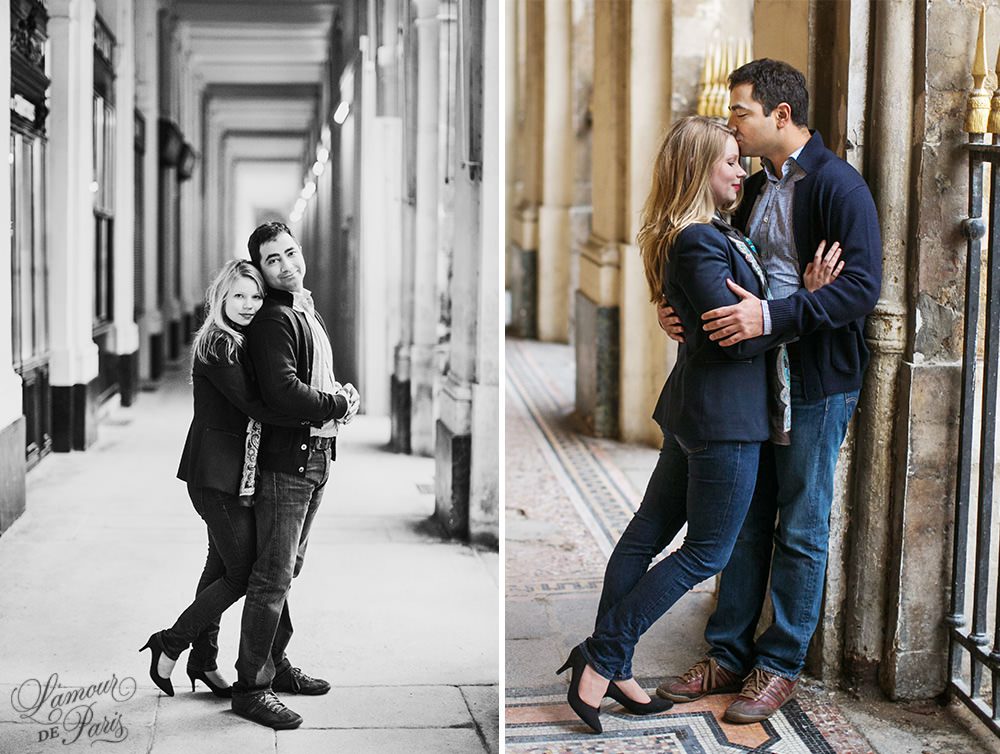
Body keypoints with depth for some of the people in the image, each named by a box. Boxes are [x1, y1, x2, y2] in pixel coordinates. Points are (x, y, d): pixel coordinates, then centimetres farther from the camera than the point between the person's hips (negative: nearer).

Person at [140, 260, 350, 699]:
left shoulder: (245, 344, 13)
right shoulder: (217, 346, -15)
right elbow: (256, 407, -25)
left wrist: (333, 403, -7)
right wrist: (333, 407, -23)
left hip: (235, 473, 9)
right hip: (216, 473, -9)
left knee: (222, 565, 15)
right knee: (242, 573, -4)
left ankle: (204, 661, 26)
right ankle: (169, 646, 10)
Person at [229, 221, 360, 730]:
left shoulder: (308, 311, 16)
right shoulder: (273, 319, -15)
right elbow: (282, 393, -27)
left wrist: (344, 396, 4)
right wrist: (340, 403, -14)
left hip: (317, 457, 10)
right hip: (285, 462, -10)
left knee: (287, 570, 19)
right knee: (273, 578, -6)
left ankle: (274, 664, 31)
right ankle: (250, 687, 2)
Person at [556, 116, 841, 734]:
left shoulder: (715, 233, 12)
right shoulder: (699, 241, -19)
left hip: (696, 406, 10)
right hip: (724, 412, -10)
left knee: (649, 532, 12)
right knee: (707, 551, 1)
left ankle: (611, 667, 22)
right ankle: (603, 657, 5)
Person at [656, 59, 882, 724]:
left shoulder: (838, 186, -13)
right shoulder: (756, 188, 13)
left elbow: (862, 285, -22)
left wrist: (770, 316, -30)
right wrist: (681, 312, 1)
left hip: (816, 383, -8)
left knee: (801, 531, 4)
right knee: (745, 521, 13)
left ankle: (781, 665, 16)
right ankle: (730, 655, 23)